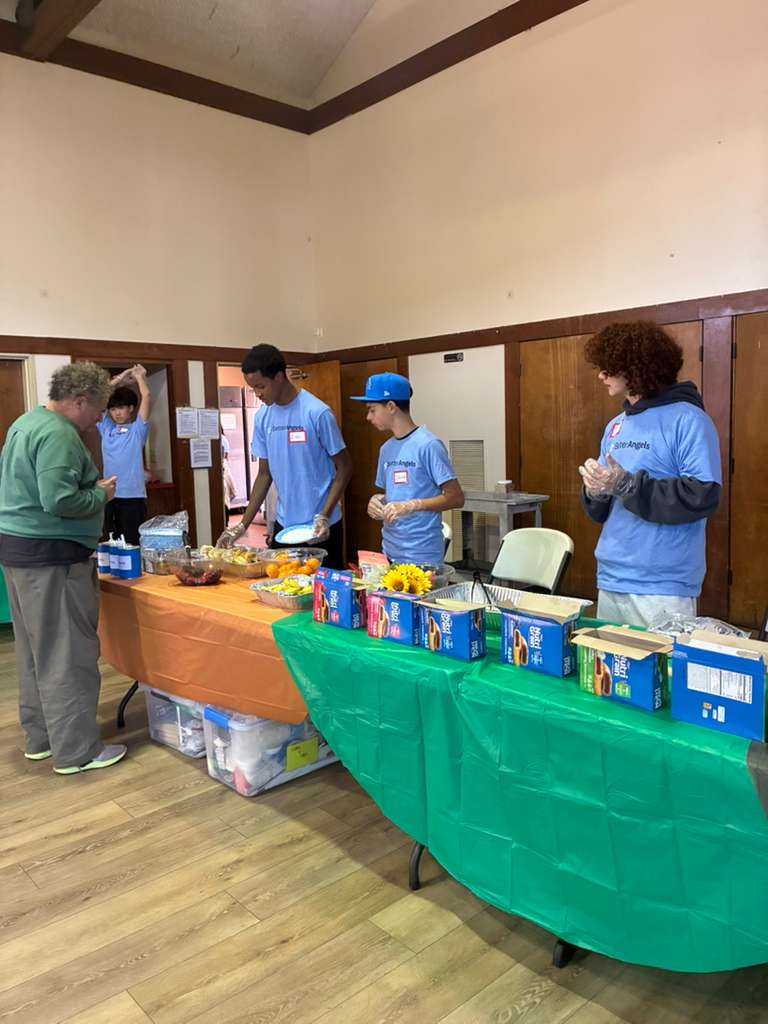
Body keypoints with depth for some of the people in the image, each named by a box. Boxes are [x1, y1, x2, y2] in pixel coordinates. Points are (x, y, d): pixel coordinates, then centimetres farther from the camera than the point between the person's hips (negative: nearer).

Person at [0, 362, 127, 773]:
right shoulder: (59, 435, -17)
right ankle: (77, 751, 6)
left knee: (34, 649, 17)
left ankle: (40, 737, 28)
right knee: (68, 654, -3)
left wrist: (93, 487, 14)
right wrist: (100, 494, -9)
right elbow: (59, 500, -26)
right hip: (51, 555, -10)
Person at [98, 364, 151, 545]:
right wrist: (117, 381, 14)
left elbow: (146, 397, -8)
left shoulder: (137, 429, 2)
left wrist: (140, 377, 10)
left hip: (133, 496, -4)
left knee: (133, 544, -3)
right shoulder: (106, 429, 13)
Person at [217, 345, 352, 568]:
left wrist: (324, 517, -18)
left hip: (322, 527, -5)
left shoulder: (317, 413, -14)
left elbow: (344, 468, -9)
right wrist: (243, 525, 6)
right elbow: (265, 474, 10)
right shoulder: (262, 418, 3)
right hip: (284, 525, 5)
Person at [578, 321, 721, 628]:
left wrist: (626, 485, -20)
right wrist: (596, 490, -8)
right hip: (611, 579, 7)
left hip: (663, 585, -7)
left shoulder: (688, 420, -10)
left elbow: (703, 496, -20)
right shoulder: (616, 426, 13)